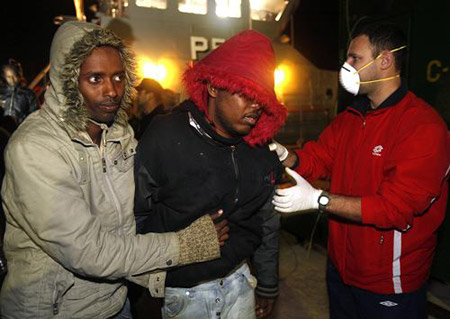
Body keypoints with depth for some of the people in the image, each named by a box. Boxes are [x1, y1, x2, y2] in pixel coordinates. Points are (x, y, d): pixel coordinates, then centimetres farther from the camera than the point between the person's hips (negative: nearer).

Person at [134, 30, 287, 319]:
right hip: (183, 290, -4)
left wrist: (268, 284, 13)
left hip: (238, 279, 5)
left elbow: (268, 222, 5)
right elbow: (136, 214, -11)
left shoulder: (260, 149, -4)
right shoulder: (165, 137, -20)